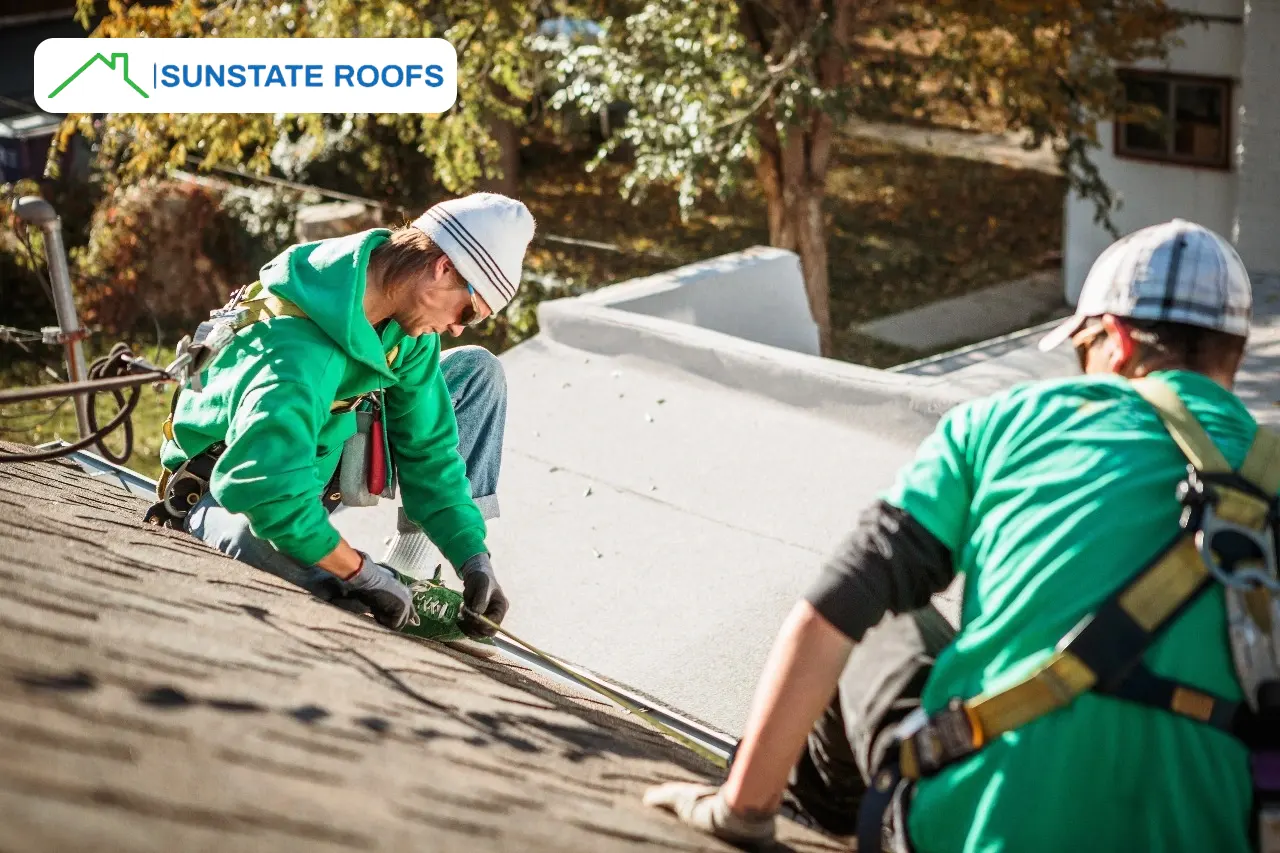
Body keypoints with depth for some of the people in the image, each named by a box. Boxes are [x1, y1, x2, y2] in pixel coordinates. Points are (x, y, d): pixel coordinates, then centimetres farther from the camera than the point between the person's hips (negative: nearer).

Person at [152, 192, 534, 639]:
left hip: (320, 454, 8)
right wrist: (363, 572, -35)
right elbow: (269, 489, -44)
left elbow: (428, 447, -5)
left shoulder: (408, 320, -12)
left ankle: (406, 570, -4)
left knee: (477, 370, 1)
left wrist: (473, 558, -12)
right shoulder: (300, 349, -38)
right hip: (230, 485, -8)